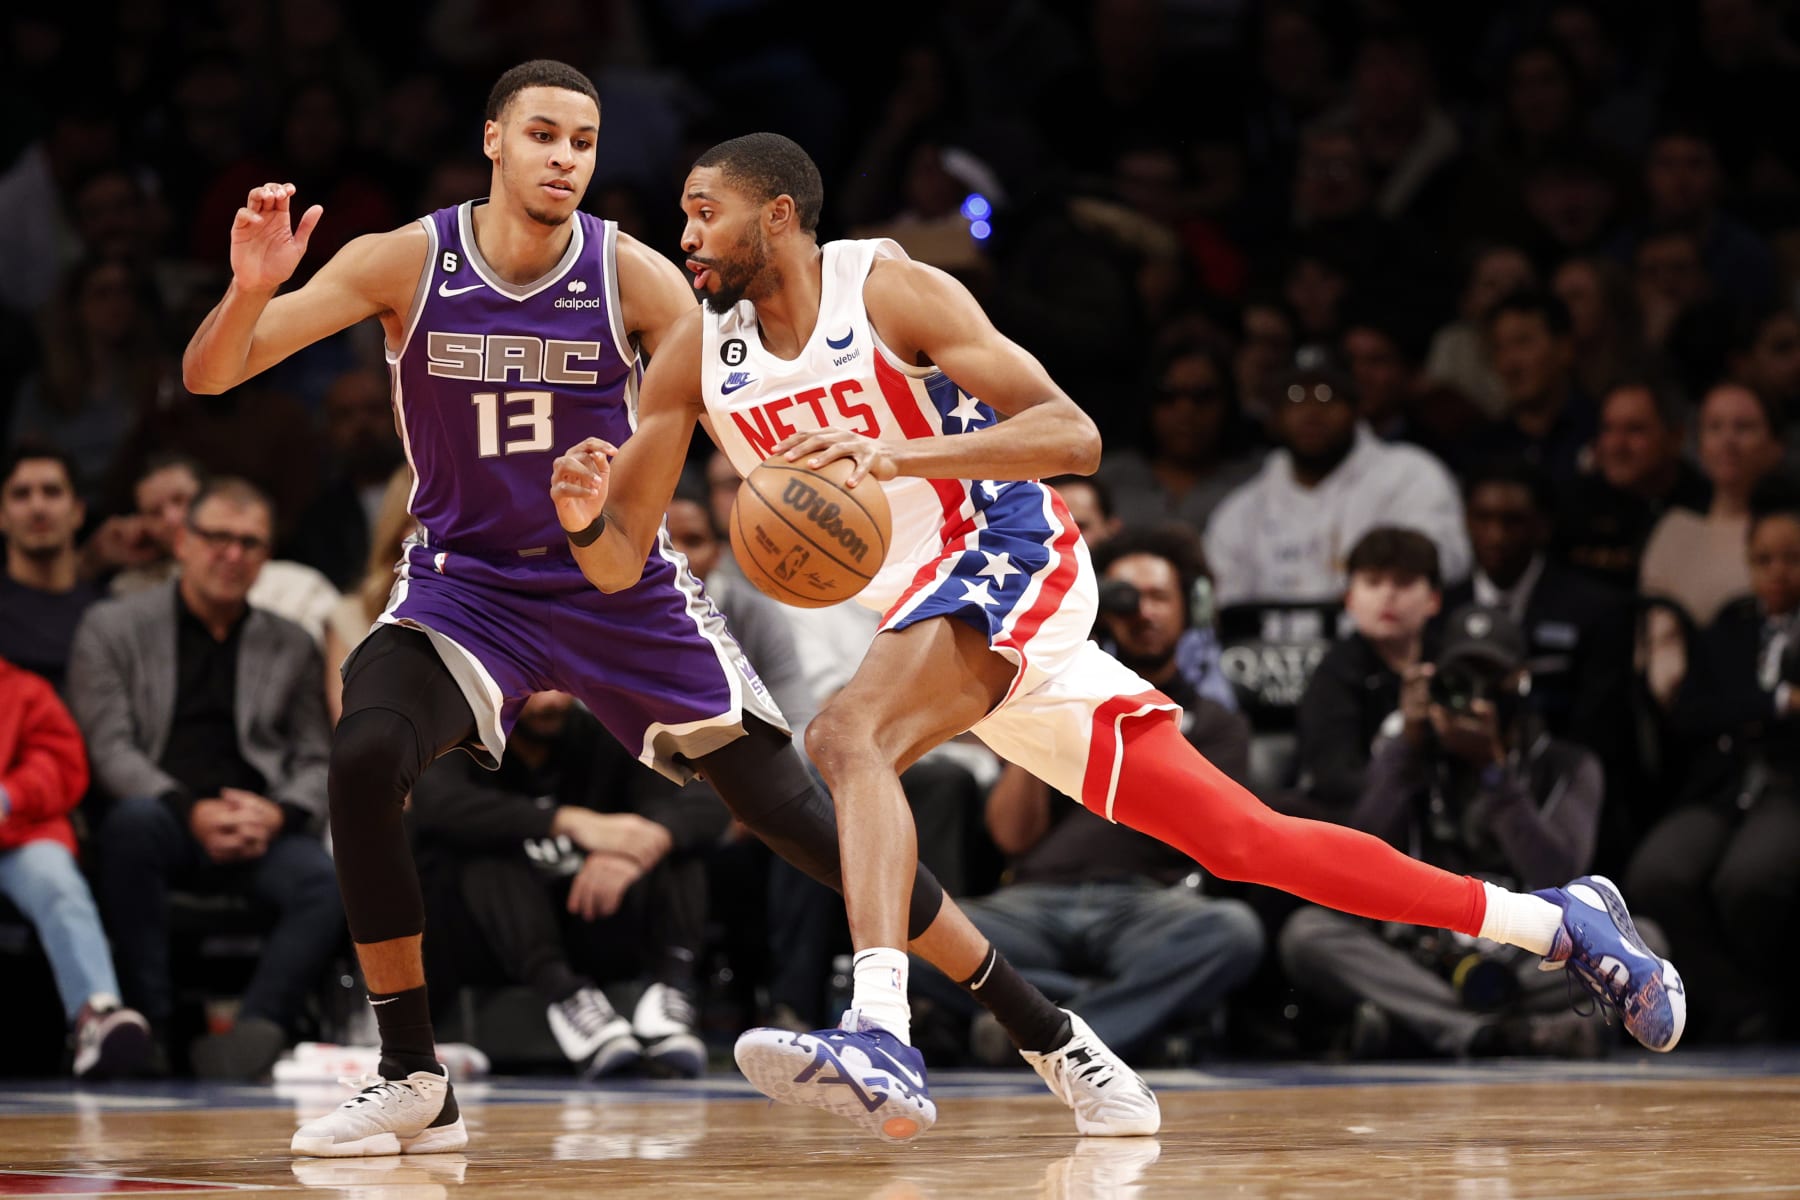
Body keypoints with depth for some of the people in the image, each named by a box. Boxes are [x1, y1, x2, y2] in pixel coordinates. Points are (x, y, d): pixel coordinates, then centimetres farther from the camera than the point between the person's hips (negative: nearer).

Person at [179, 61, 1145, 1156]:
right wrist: (253, 288, -37)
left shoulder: (632, 276, -14)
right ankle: (414, 1087, -14)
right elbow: (209, 376, -15)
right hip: (465, 583, 0)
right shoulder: (407, 263, -13)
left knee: (798, 814, -3)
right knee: (362, 758, -28)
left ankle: (1047, 1033, 11)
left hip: (621, 584, 0)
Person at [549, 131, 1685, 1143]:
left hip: (1008, 557, -6)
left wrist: (901, 453, -33)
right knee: (1244, 841, 6)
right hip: (923, 610, 6)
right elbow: (620, 564, 6)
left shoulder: (889, 290, -13)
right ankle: (1557, 922, 13)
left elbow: (1073, 435, -21)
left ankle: (880, 1037, -49)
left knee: (848, 736, -34)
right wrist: (585, 514, -17)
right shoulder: (697, 356, 5)